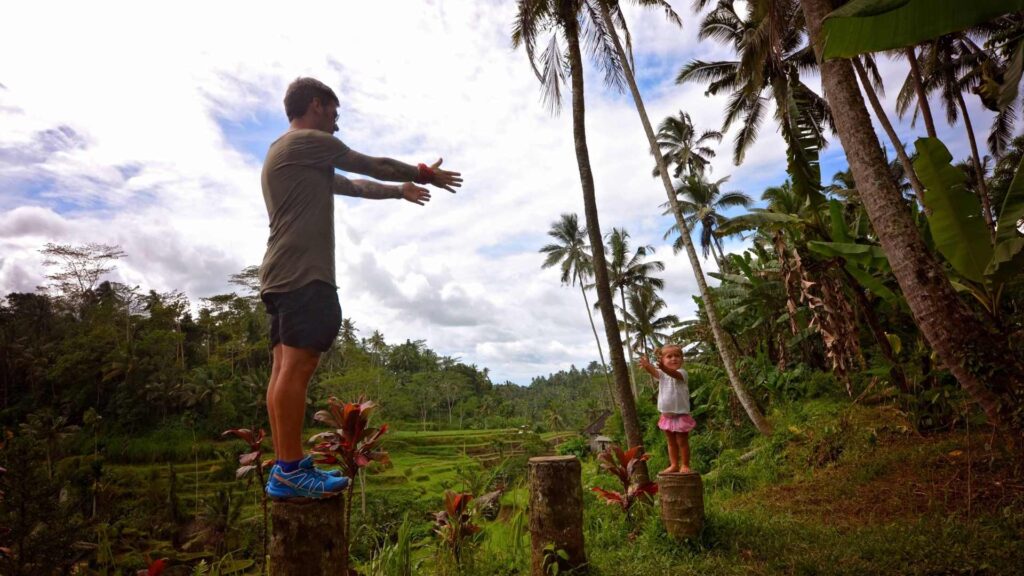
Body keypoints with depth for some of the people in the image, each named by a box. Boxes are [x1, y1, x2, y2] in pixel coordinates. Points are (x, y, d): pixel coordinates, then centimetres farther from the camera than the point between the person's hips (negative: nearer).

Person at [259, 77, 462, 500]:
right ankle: (289, 471, -12)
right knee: (297, 365, -13)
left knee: (286, 367, 4)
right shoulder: (309, 142, -1)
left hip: (283, 275, 10)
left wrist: (399, 190, 42)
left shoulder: (284, 155, 30)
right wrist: (425, 174, 20)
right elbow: (371, 166, 6)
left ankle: (285, 466, 6)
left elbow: (352, 186, 35)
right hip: (303, 273, -10)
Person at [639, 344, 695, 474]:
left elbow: (674, 374, -38)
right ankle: (674, 465, 27)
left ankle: (685, 465, 18)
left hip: (681, 415, -5)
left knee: (682, 441, 6)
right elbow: (654, 372, -23)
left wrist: (664, 368, -60)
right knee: (671, 442, 15)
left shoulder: (681, 373, -14)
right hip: (666, 415, 5)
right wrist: (647, 366, -48)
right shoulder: (662, 374, -1)